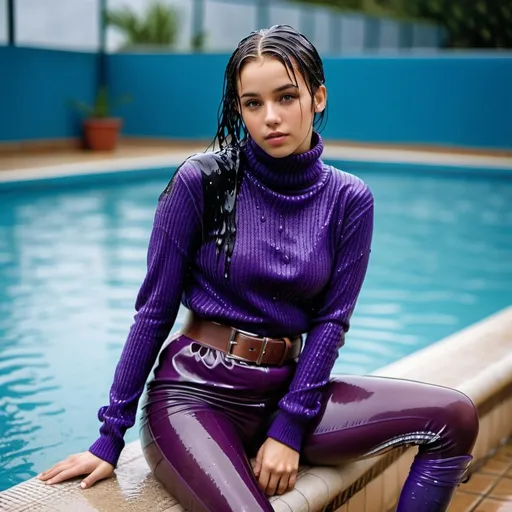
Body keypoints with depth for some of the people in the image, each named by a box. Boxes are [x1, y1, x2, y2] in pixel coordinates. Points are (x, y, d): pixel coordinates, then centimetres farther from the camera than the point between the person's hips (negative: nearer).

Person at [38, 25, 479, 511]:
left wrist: (289, 428, -9)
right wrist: (111, 436, -3)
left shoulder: (348, 199, -1)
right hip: (194, 392, -4)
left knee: (453, 419, -10)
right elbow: (155, 308, -6)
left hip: (286, 389, 4)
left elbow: (330, 320, 0)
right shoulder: (204, 179, -10)